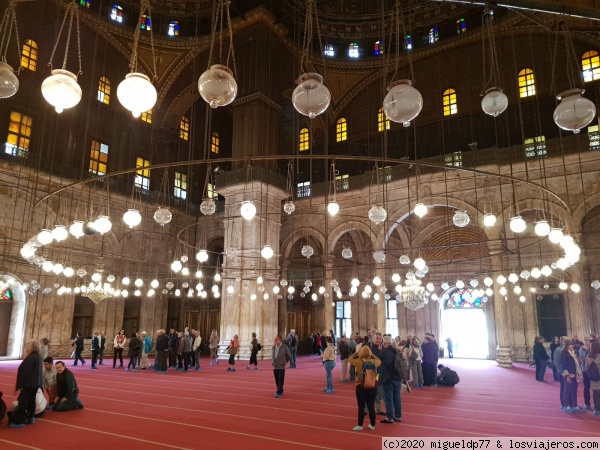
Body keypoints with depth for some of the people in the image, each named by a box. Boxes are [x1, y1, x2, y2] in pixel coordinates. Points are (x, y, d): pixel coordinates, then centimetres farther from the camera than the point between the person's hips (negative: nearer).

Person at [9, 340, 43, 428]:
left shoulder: (31, 357, -18)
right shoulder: (38, 357, 14)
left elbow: (25, 372, -22)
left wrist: (20, 385, -19)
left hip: (29, 384, -10)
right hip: (36, 383, 10)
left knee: (23, 401, -5)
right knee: (31, 401, 17)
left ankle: (19, 421, -2)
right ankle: (30, 418, 23)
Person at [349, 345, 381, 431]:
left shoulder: (359, 361, -14)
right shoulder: (374, 362, -4)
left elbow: (350, 359, 3)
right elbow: (379, 361, 19)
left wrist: (356, 353, 11)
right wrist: (372, 354, 17)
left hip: (361, 387, -3)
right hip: (372, 387, 3)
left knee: (361, 407, 4)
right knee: (371, 407, 12)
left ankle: (360, 425, 11)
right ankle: (372, 425, 21)